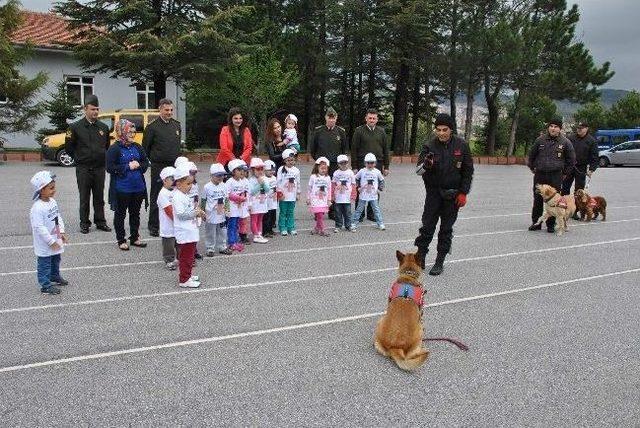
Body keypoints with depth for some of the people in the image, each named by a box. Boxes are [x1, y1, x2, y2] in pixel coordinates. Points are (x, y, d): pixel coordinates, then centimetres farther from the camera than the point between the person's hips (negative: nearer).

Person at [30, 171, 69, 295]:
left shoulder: (52, 202, 1)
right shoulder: (37, 208, -26)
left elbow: (58, 217, 11)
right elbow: (39, 228, -26)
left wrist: (62, 232, 1)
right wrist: (51, 242, -23)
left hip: (55, 241, 9)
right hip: (44, 244, -9)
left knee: (55, 260, 25)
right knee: (45, 264, 4)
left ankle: (55, 276, 45)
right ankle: (45, 285, 14)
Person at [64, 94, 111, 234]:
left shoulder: (104, 127, 8)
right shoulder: (76, 127, -3)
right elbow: (69, 147, 3)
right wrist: (79, 158, 5)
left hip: (100, 168, 3)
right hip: (83, 169, -3)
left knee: (99, 197, 10)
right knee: (84, 198, 4)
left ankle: (100, 222, 19)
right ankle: (84, 223, 13)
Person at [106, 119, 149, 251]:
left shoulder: (137, 147, 6)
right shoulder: (114, 149, -10)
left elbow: (146, 162, 14)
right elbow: (110, 168, -15)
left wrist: (139, 165, -7)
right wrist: (127, 167, -16)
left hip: (138, 188, 5)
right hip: (122, 189, -5)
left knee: (135, 213, 16)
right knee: (120, 214, 8)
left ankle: (135, 238, 29)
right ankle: (121, 240, 19)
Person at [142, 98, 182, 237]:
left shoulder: (177, 125, 10)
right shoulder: (152, 127, -6)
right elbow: (145, 148, -2)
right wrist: (153, 160, 2)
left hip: (174, 166, 5)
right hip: (158, 167, -5)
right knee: (156, 198, 3)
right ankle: (153, 226, 13)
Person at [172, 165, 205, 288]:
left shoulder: (185, 195, 14)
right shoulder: (177, 197, -18)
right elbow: (181, 214, -25)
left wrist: (197, 211, 10)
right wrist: (195, 213, -18)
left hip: (191, 231, 10)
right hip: (184, 233, -10)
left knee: (190, 255, 19)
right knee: (185, 257, -2)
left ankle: (187, 275, 32)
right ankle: (184, 280, 6)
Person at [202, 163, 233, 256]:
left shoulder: (223, 186, 3)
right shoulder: (207, 187, -9)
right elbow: (203, 200, -2)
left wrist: (227, 209, 3)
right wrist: (203, 212, -3)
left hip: (221, 214, 4)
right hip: (211, 215, -4)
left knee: (222, 232, 13)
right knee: (210, 233, 6)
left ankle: (222, 247, 26)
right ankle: (210, 248, 18)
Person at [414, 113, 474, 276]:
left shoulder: (461, 146, -4)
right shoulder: (430, 146, -6)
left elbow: (468, 171, 3)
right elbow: (418, 170, -12)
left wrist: (463, 193, -2)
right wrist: (426, 164, -35)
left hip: (452, 194, 0)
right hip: (433, 192, 0)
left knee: (446, 229, 6)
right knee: (427, 226, 0)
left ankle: (440, 261, 16)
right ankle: (420, 256, 14)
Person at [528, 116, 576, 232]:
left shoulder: (565, 142, 1)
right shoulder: (540, 140, 4)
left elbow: (571, 160, 10)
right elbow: (531, 155, 17)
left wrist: (565, 173, 9)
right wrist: (532, 168, 16)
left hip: (556, 176, -1)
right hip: (540, 175, 2)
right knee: (537, 200, 5)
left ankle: (551, 224, 11)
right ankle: (536, 222, 15)